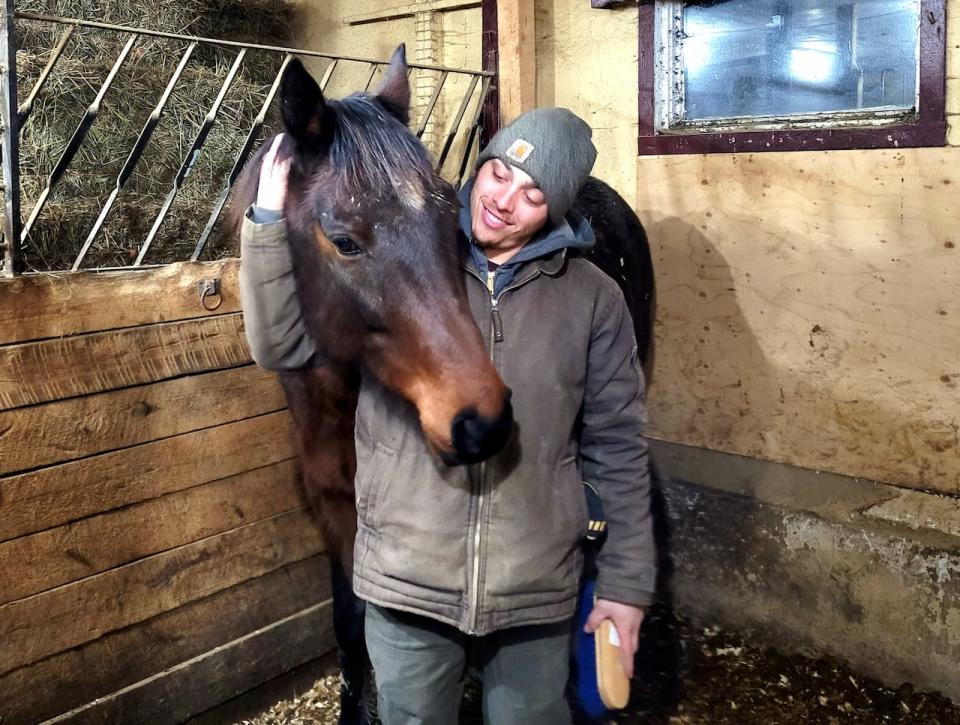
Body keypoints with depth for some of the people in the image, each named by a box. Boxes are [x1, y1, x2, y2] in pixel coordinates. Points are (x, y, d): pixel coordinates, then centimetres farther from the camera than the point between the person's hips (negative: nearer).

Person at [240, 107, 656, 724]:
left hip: (537, 591, 0)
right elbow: (284, 346, -7)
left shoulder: (593, 298, -4)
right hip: (405, 584, 1)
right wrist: (272, 221, -19)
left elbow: (617, 450, 0)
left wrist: (628, 581, 1)